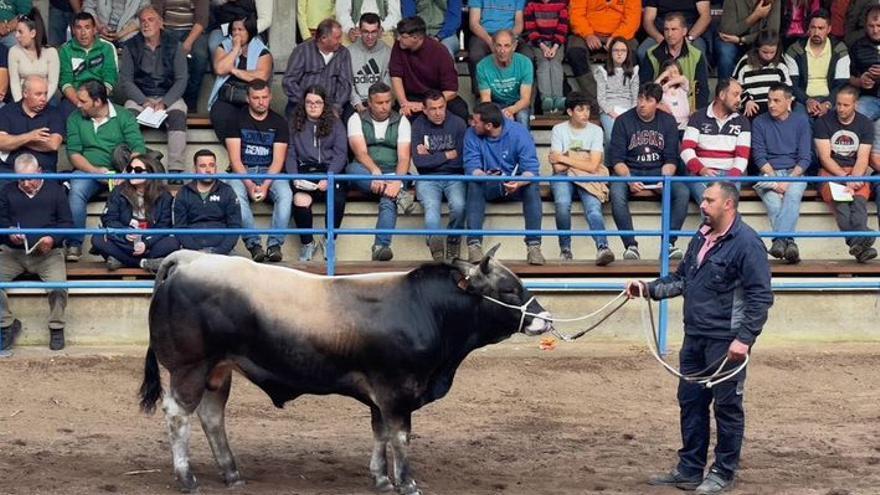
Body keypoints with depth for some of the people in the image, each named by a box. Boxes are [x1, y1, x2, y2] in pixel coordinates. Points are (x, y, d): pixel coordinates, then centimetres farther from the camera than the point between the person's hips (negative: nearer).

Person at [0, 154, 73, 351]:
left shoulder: (55, 190, 10)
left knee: (58, 286, -29)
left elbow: (67, 223, 6)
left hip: (47, 253, -2)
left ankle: (56, 327, -4)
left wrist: (53, 239, -14)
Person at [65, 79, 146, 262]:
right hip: (87, 171, 1)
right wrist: (94, 170, -15)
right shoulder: (75, 119, 12)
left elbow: (139, 149, -6)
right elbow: (73, 152, 3)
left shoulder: (124, 116, 5)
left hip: (118, 171, -1)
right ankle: (74, 244, -32)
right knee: (77, 189, -33)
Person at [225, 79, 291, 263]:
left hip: (269, 172, 1)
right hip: (242, 172, -1)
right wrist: (249, 184, -20)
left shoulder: (278, 122, 7)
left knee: (285, 193, -31)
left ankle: (275, 244, -32)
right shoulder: (237, 120, 3)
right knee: (237, 194, -35)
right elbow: (235, 159, -4)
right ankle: (253, 244, -35)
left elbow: (278, 160, -1)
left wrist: (265, 185, -19)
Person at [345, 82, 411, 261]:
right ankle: (399, 192, -40)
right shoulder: (357, 120, 7)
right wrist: (375, 171, -30)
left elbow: (404, 157, -3)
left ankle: (381, 246, -48)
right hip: (366, 175, 1)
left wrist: (397, 181, -24)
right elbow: (360, 152, -9)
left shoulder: (401, 121, 8)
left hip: (392, 174, -1)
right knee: (352, 168, -35)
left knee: (388, 201, -33)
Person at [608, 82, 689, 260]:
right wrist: (629, 179, -22)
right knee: (617, 193, -35)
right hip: (629, 171, -2)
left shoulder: (668, 122, 6)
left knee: (682, 192, -27)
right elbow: (616, 158, -4)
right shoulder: (623, 121, 0)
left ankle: (668, 243, -24)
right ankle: (631, 245, -32)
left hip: (658, 171, 2)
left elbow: (671, 158, 5)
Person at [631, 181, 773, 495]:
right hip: (695, 337, 9)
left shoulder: (746, 243, -14)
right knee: (690, 401, 13)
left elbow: (761, 297, -16)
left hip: (726, 342, -9)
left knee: (727, 405, 2)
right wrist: (649, 289, 7)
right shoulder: (701, 239, 13)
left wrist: (744, 338, -21)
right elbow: (681, 279, 22)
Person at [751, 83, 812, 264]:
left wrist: (788, 180, -11)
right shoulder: (760, 122, 10)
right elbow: (759, 157, 4)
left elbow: (804, 158, 5)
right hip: (768, 173, 0)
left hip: (794, 173, 0)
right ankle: (789, 243, -45)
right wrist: (774, 178, -12)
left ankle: (779, 240, -51)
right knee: (773, 202, -31)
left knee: (792, 195, -34)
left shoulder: (801, 120, 10)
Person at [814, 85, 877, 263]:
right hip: (830, 171, -2)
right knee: (836, 197, -34)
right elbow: (825, 157, -4)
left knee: (860, 196, -32)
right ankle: (860, 241, -56)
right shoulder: (824, 122, 2)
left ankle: (857, 241, -57)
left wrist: (854, 179, -19)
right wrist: (845, 177, -16)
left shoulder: (865, 124, 8)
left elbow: (862, 158, 0)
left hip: (856, 170, 2)